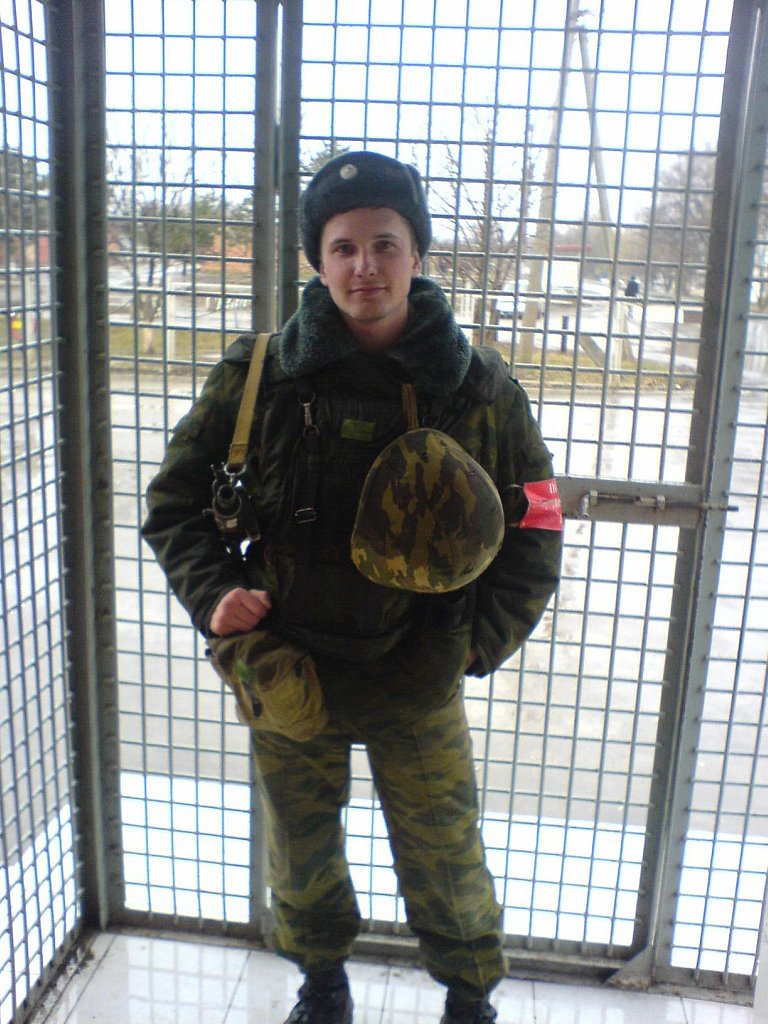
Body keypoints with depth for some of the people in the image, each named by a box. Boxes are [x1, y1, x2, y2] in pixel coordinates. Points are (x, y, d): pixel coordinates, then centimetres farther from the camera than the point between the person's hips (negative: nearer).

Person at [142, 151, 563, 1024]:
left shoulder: (478, 385, -8)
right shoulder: (258, 373, -8)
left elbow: (534, 536, -1)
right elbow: (174, 499, 3)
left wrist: (469, 646, -8)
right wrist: (215, 595, -12)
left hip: (418, 689, -1)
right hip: (287, 678, 1)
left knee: (445, 858, 16)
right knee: (301, 850, 22)